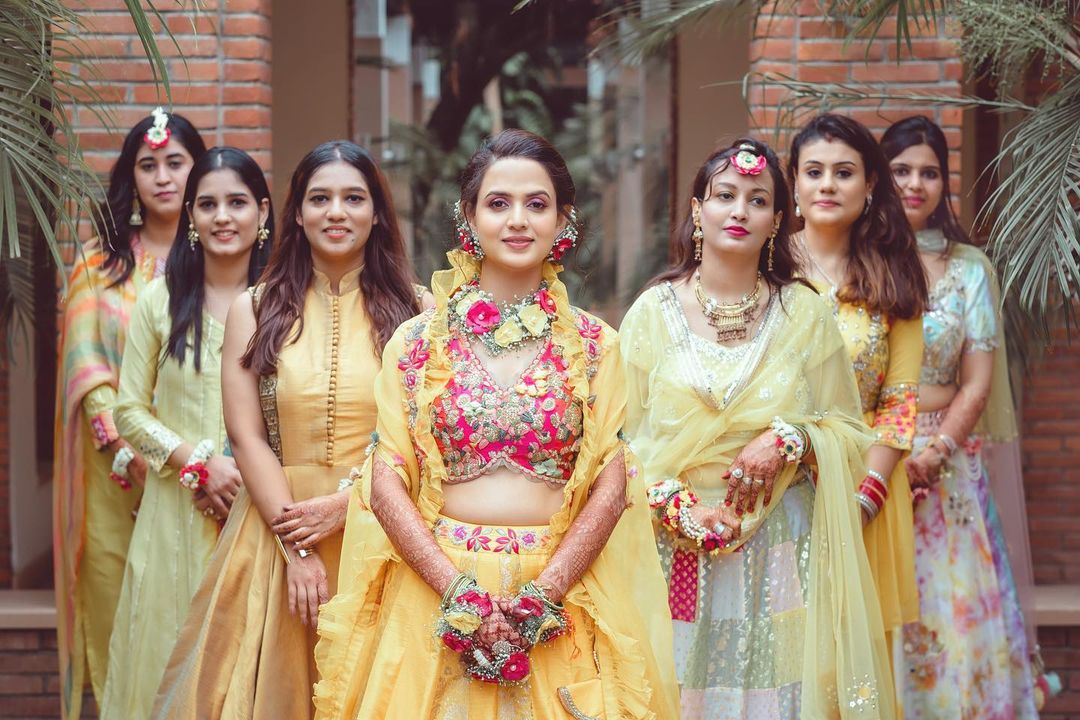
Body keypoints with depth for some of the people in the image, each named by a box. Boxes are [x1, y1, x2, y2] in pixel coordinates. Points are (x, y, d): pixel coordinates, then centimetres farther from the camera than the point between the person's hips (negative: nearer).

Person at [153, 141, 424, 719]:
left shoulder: (411, 311, 3)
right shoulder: (255, 310, 6)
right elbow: (246, 436, 0)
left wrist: (344, 506, -15)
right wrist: (296, 547, -10)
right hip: (278, 530, 1)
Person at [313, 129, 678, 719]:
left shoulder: (593, 344, 4)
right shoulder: (418, 341, 3)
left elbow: (611, 486, -2)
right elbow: (386, 484, -2)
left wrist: (540, 595, -13)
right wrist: (460, 592, -13)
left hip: (561, 596, 0)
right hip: (434, 593, 0)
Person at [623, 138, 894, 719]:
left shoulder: (804, 313, 5)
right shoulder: (654, 311, 3)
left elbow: (849, 432, 6)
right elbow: (625, 438, 1)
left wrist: (787, 443, -13)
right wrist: (676, 508, -14)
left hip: (780, 552, 1)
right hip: (678, 546, 0)